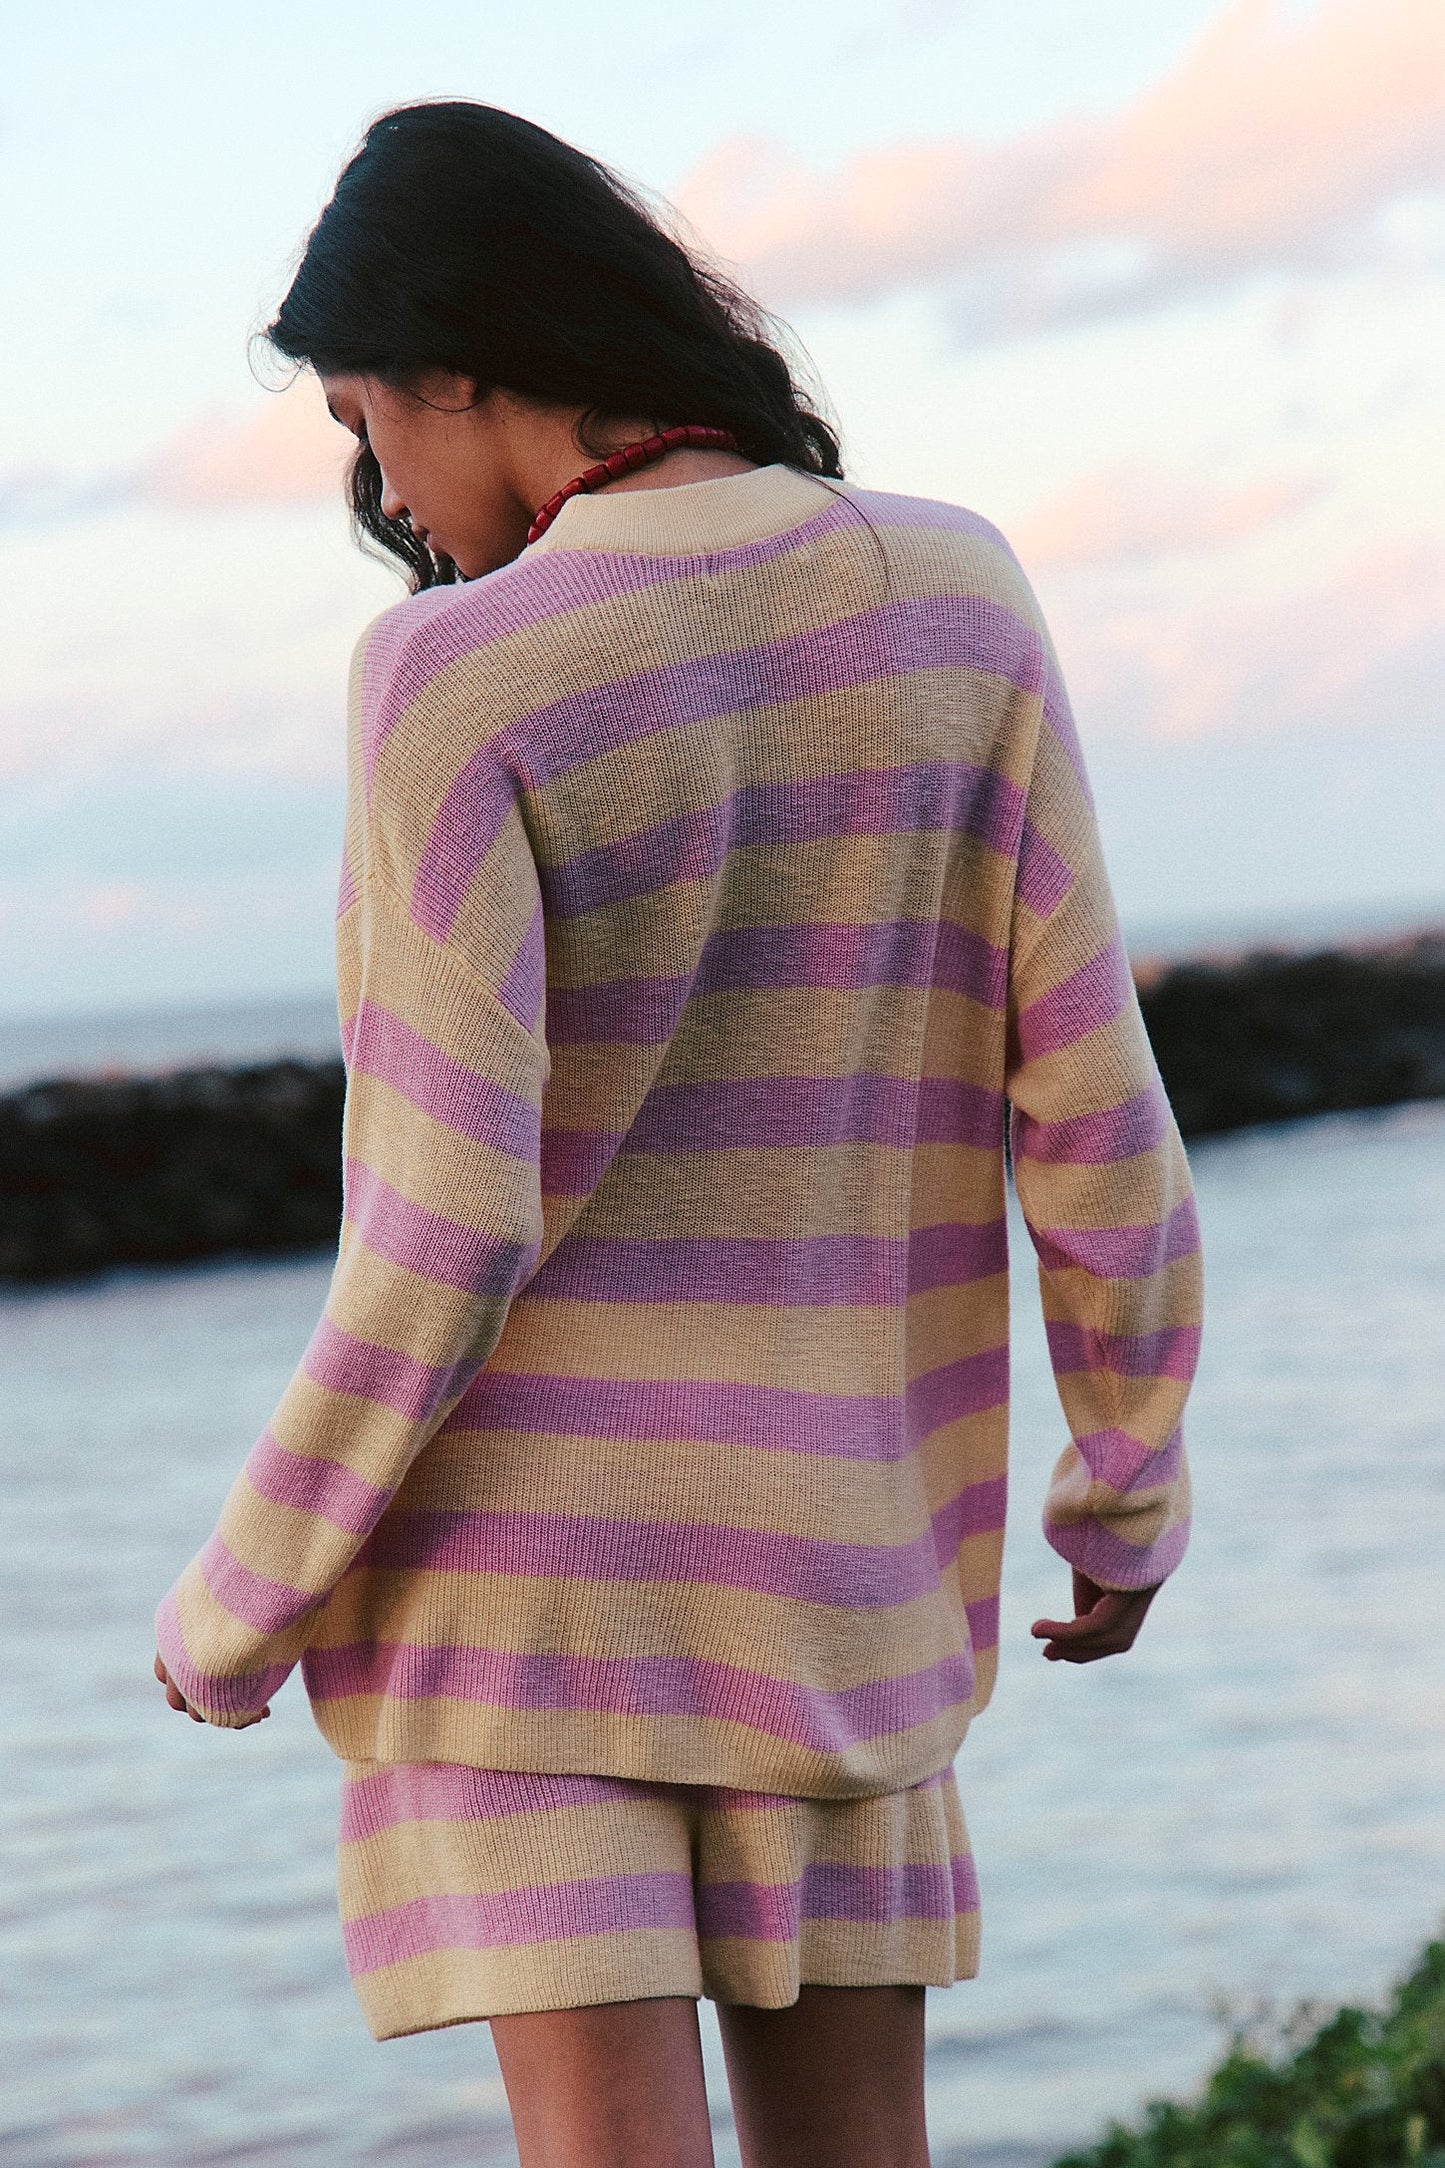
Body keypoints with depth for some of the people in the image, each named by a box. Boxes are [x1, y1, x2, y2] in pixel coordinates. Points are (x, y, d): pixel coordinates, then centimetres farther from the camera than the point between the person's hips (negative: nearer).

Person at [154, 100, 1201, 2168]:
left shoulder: (457, 682, -16)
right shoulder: (954, 599, -4)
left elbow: (446, 1246, -17)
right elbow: (1092, 1112, -3)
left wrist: (236, 1606, -3)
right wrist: (1132, 1484, 12)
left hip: (515, 1552, -4)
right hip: (834, 1571, 4)